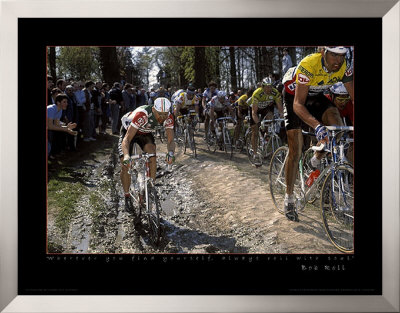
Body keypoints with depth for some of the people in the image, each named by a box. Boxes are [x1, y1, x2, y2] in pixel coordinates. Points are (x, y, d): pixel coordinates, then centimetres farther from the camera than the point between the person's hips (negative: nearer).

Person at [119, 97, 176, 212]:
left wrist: (171, 153, -46)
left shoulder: (168, 118, -27)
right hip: (129, 130, -3)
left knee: (152, 157, -25)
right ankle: (127, 197, 5)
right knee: (125, 166, -12)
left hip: (145, 133, 3)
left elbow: (171, 140, -24)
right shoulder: (142, 115, -40)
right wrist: (126, 156, -58)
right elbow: (127, 139, -41)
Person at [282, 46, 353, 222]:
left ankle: (317, 161, 4)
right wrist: (317, 125, -55)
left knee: (336, 125, -25)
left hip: (315, 96, 4)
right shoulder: (309, 65, -36)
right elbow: (298, 104, -40)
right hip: (294, 96, -4)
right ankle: (289, 198, 8)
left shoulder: (343, 67, -21)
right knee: (295, 152, -7)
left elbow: (353, 96, -16)